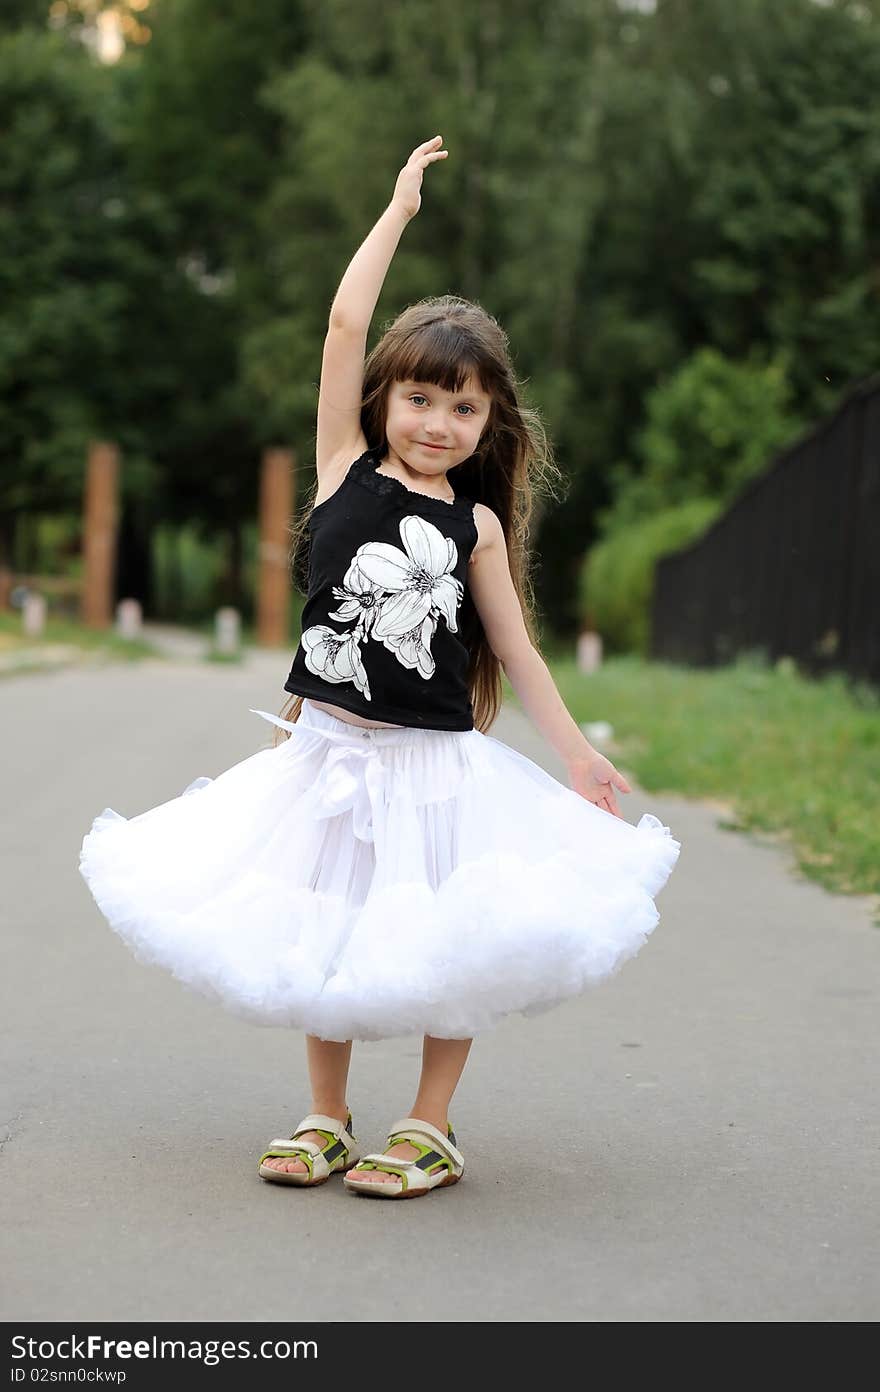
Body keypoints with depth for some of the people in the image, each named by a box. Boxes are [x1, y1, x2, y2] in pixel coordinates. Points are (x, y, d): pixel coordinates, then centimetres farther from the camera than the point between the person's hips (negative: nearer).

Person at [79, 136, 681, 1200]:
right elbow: (345, 326, -7)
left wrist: (578, 757, 4)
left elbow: (516, 649, 7)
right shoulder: (346, 465, 0)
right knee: (321, 939, 10)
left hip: (437, 763, 0)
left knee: (449, 943, 2)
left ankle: (430, 1130, 19)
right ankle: (326, 1119, 27)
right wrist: (402, 205, -2)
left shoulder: (475, 523, 2)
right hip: (331, 747, 0)